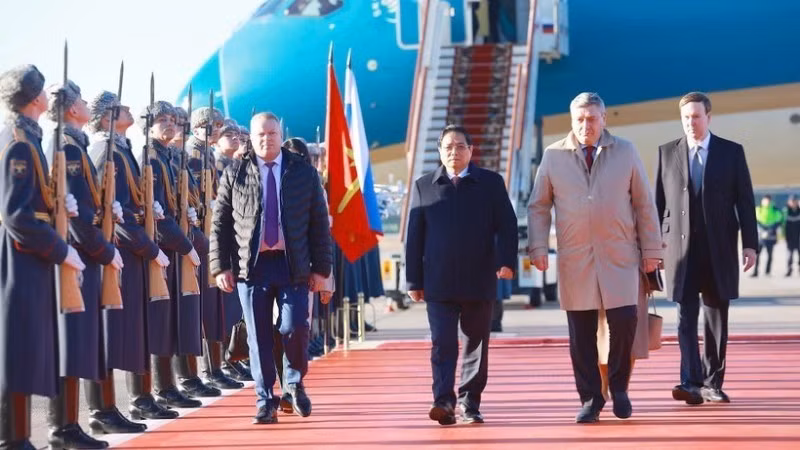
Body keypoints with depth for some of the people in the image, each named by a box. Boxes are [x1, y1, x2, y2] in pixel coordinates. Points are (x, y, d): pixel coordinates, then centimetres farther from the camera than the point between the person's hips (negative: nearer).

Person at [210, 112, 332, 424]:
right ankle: (265, 402, 10)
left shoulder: (304, 173, 6)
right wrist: (221, 266, -1)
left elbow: (319, 224, 7)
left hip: (293, 266, 0)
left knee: (294, 329, -8)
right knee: (259, 337, 1)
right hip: (250, 266, 0)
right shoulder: (235, 174, 5)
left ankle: (295, 382, 20)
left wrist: (321, 267, 2)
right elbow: (220, 224, 6)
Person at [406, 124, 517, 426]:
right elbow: (414, 236, 8)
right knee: (442, 344, -9)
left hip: (479, 282, 1)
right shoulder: (424, 186, 9)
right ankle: (444, 403, -14)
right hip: (439, 284, 0)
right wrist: (414, 281, 4)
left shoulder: (491, 183, 6)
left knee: (476, 344, 6)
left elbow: (506, 226, 3)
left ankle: (470, 404, 14)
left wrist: (506, 261, -14)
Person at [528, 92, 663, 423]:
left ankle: (619, 388, 13)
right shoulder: (553, 156, 4)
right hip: (574, 259, 0)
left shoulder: (625, 152, 5)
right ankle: (590, 399, 12)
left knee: (625, 321, -10)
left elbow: (644, 204, 7)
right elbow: (538, 207, 7)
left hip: (619, 256, 0)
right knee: (581, 332, 1)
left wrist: (651, 250, 4)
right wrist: (538, 248, -3)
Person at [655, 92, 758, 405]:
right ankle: (691, 382, -13)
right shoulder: (667, 152, 6)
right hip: (681, 248, 0)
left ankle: (712, 383, 13)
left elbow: (745, 201, 2)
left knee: (717, 319, 5)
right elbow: (659, 201, 7)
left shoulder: (732, 152, 3)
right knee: (686, 318, -7)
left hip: (719, 250, 0)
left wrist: (749, 244, -4)